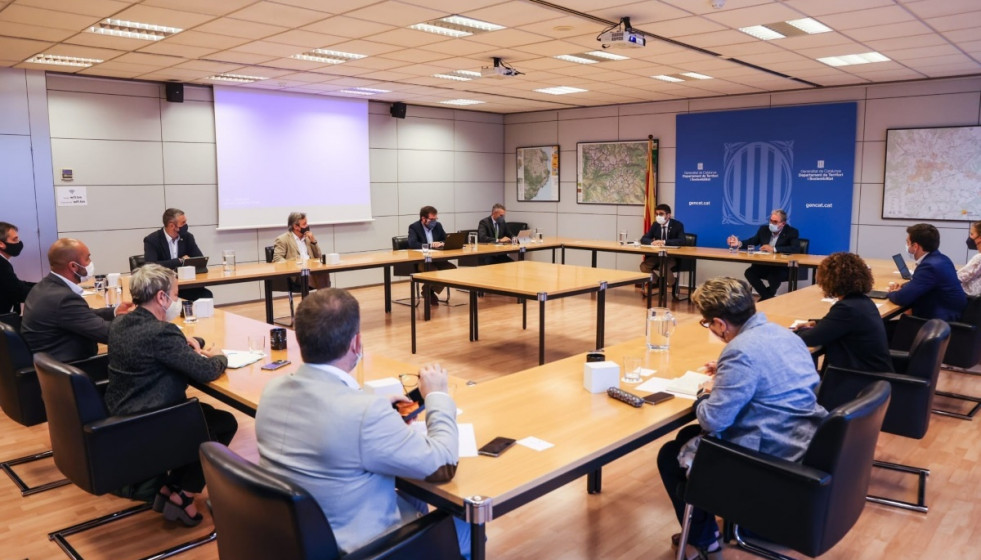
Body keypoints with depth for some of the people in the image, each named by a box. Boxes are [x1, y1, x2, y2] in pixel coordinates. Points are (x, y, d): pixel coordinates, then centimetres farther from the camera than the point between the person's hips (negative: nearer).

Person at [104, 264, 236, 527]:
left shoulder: (120, 324, 4)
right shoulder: (161, 332, -25)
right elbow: (206, 372, -19)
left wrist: (188, 347, 7)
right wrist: (218, 356, 2)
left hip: (121, 415, 9)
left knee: (207, 412, 22)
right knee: (225, 423, 6)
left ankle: (169, 487, 20)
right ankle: (181, 496, 8)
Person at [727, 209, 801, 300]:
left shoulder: (792, 232, -6)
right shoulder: (764, 229, 7)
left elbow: (796, 249, -21)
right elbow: (752, 241, 18)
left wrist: (774, 249, -27)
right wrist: (739, 243, -4)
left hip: (783, 267, -5)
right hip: (764, 265, 5)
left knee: (774, 276, -37)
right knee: (749, 272, -22)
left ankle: (766, 299, -7)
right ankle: (769, 298, -12)